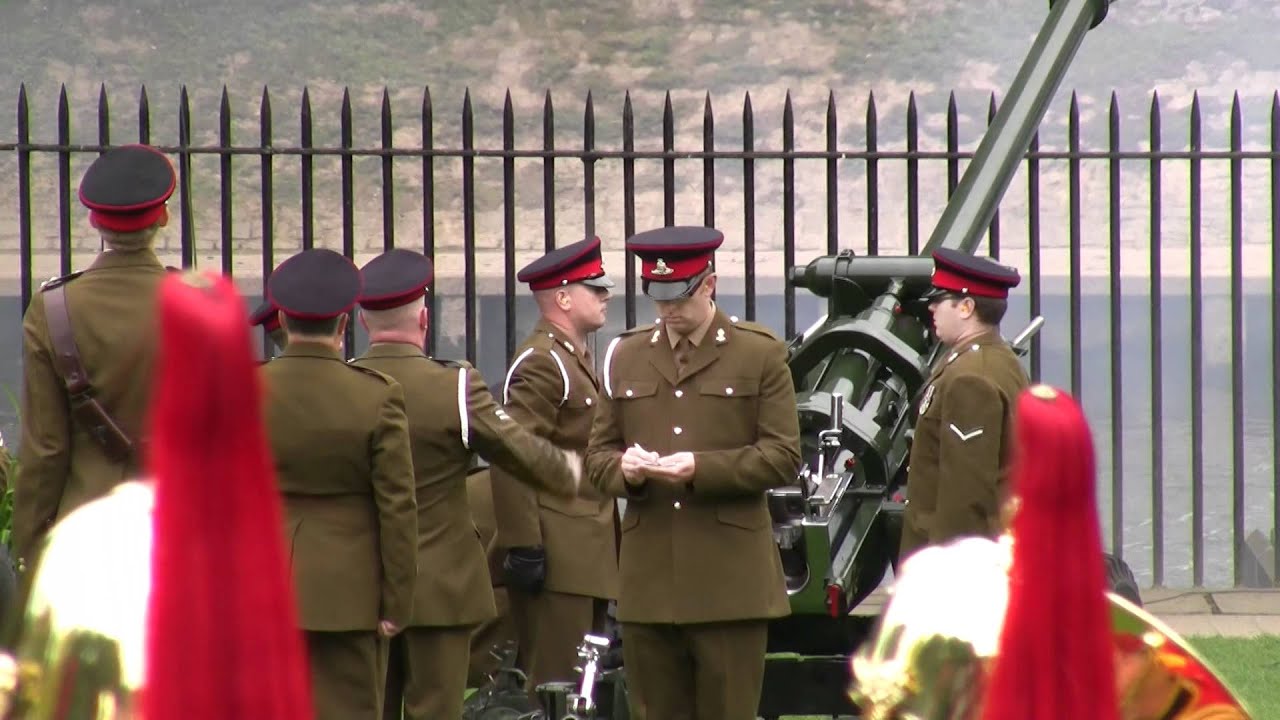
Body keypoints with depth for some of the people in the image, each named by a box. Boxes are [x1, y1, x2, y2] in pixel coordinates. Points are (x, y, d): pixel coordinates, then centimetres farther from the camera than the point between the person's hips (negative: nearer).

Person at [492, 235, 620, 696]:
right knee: (554, 683, -10)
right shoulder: (541, 363, -13)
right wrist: (523, 548, -24)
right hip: (557, 555, -10)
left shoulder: (576, 359, 20)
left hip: (589, 551, 10)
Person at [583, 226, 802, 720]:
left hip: (730, 581, -3)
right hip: (649, 582, 3)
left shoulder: (761, 354, 3)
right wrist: (624, 469, -10)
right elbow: (597, 455, 14)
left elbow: (783, 458, -3)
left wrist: (701, 469, -17)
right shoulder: (625, 357, 14)